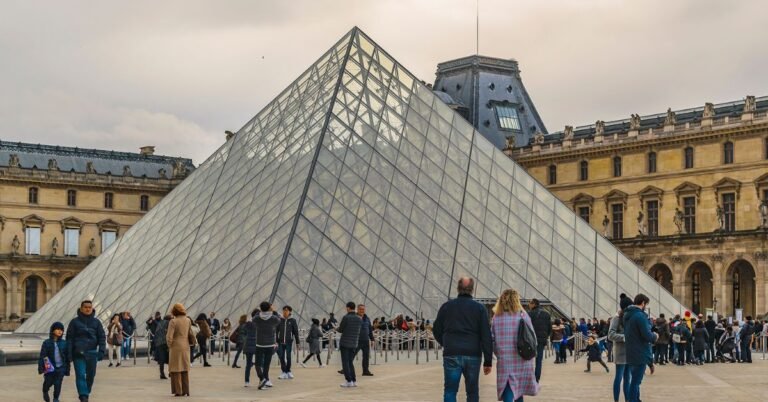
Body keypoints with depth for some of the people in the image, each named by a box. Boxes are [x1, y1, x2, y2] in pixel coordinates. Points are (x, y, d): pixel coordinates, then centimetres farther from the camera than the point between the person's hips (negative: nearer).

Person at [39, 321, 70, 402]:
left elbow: (67, 356, 10)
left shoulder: (64, 343, 4)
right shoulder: (47, 343, -2)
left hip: (61, 368, 1)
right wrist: (41, 367, -10)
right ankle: (45, 392, 39)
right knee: (48, 382, 6)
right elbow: (42, 356, -4)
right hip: (50, 368, -1)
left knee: (58, 383, -5)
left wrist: (67, 369, 10)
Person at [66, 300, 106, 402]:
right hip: (78, 353, -2)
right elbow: (69, 338, 2)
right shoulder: (75, 322, 2)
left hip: (92, 353, 2)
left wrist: (102, 351, -5)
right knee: (80, 375, -11)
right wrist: (69, 353, -4)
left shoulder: (96, 322, 7)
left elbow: (102, 337, 7)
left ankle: (87, 393, 27)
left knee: (91, 375, 10)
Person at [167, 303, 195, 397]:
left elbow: (169, 337, -15)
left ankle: (178, 391, 3)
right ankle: (185, 390, 15)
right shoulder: (188, 320, 4)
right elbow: (191, 334, 9)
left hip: (176, 347, -5)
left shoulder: (173, 321, -14)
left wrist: (169, 345, -1)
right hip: (186, 346, 5)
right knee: (185, 369, 13)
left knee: (176, 369, 3)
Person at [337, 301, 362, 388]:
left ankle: (349, 381, -6)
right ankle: (354, 381, 9)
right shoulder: (359, 319, 5)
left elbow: (340, 330, -6)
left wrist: (337, 329, 17)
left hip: (345, 343, -6)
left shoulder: (346, 318, -13)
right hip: (354, 344, 6)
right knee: (350, 362, 14)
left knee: (345, 363, -1)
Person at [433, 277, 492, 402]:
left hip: (451, 355, 0)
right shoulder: (479, 308, 2)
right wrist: (488, 361, 0)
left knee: (450, 391, 2)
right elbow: (486, 336, -2)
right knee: (472, 392, 9)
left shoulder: (446, 306, 4)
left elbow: (437, 331, 10)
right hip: (473, 355, 0)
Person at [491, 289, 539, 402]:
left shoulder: (496, 317, 0)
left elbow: (493, 340, 3)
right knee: (519, 389, 16)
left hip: (504, 361, 0)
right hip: (522, 360, 0)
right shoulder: (522, 315, -3)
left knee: (508, 390, 0)